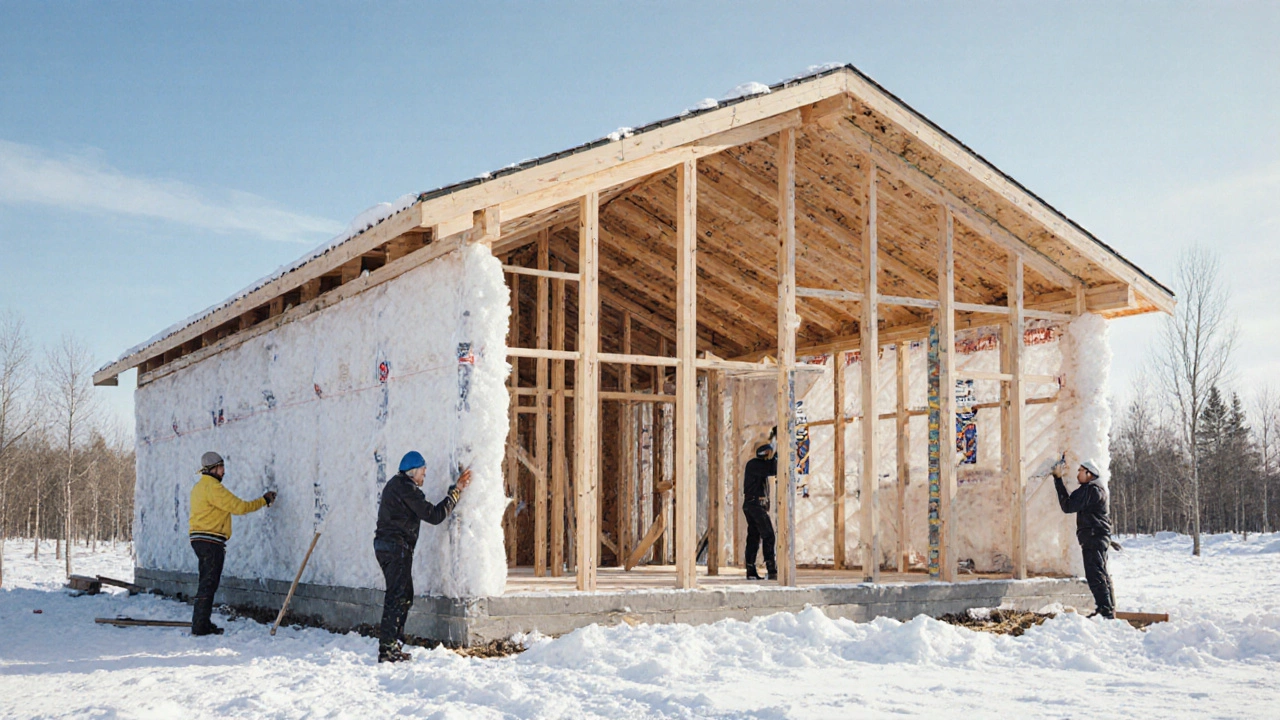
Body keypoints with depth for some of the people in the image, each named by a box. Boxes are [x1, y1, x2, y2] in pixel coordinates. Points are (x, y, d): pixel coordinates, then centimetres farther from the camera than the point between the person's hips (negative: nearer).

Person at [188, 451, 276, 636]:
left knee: (207, 583, 15)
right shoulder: (212, 487, -13)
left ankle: (202, 624, 19)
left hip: (200, 539, 10)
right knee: (208, 584, -8)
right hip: (210, 541, -10)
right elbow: (238, 506, -15)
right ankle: (200, 626, -7)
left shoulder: (199, 487, 19)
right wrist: (264, 501, -5)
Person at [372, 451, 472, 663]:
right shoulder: (406, 488, -13)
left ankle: (392, 646, 19)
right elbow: (434, 515, -15)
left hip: (385, 544, 10)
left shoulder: (395, 484, 19)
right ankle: (387, 649, -9)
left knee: (404, 595, 15)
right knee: (398, 596, -9)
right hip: (397, 547, -10)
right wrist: (456, 492, -7)